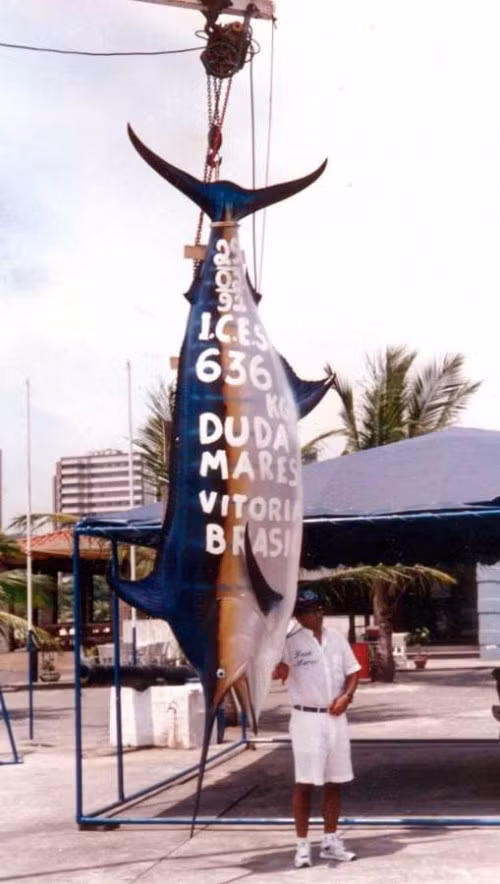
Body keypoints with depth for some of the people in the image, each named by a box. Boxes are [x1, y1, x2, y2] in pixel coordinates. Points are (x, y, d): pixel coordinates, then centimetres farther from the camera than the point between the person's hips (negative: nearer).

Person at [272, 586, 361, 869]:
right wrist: (278, 671, -47)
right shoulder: (291, 642, -8)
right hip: (306, 718, -5)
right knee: (305, 783, -3)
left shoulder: (337, 638, 6)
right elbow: (279, 671, -23)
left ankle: (331, 841, 22)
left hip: (336, 717, 5)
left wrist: (346, 697, -6)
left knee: (334, 782, 11)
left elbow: (353, 672, 11)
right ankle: (303, 845, 5)